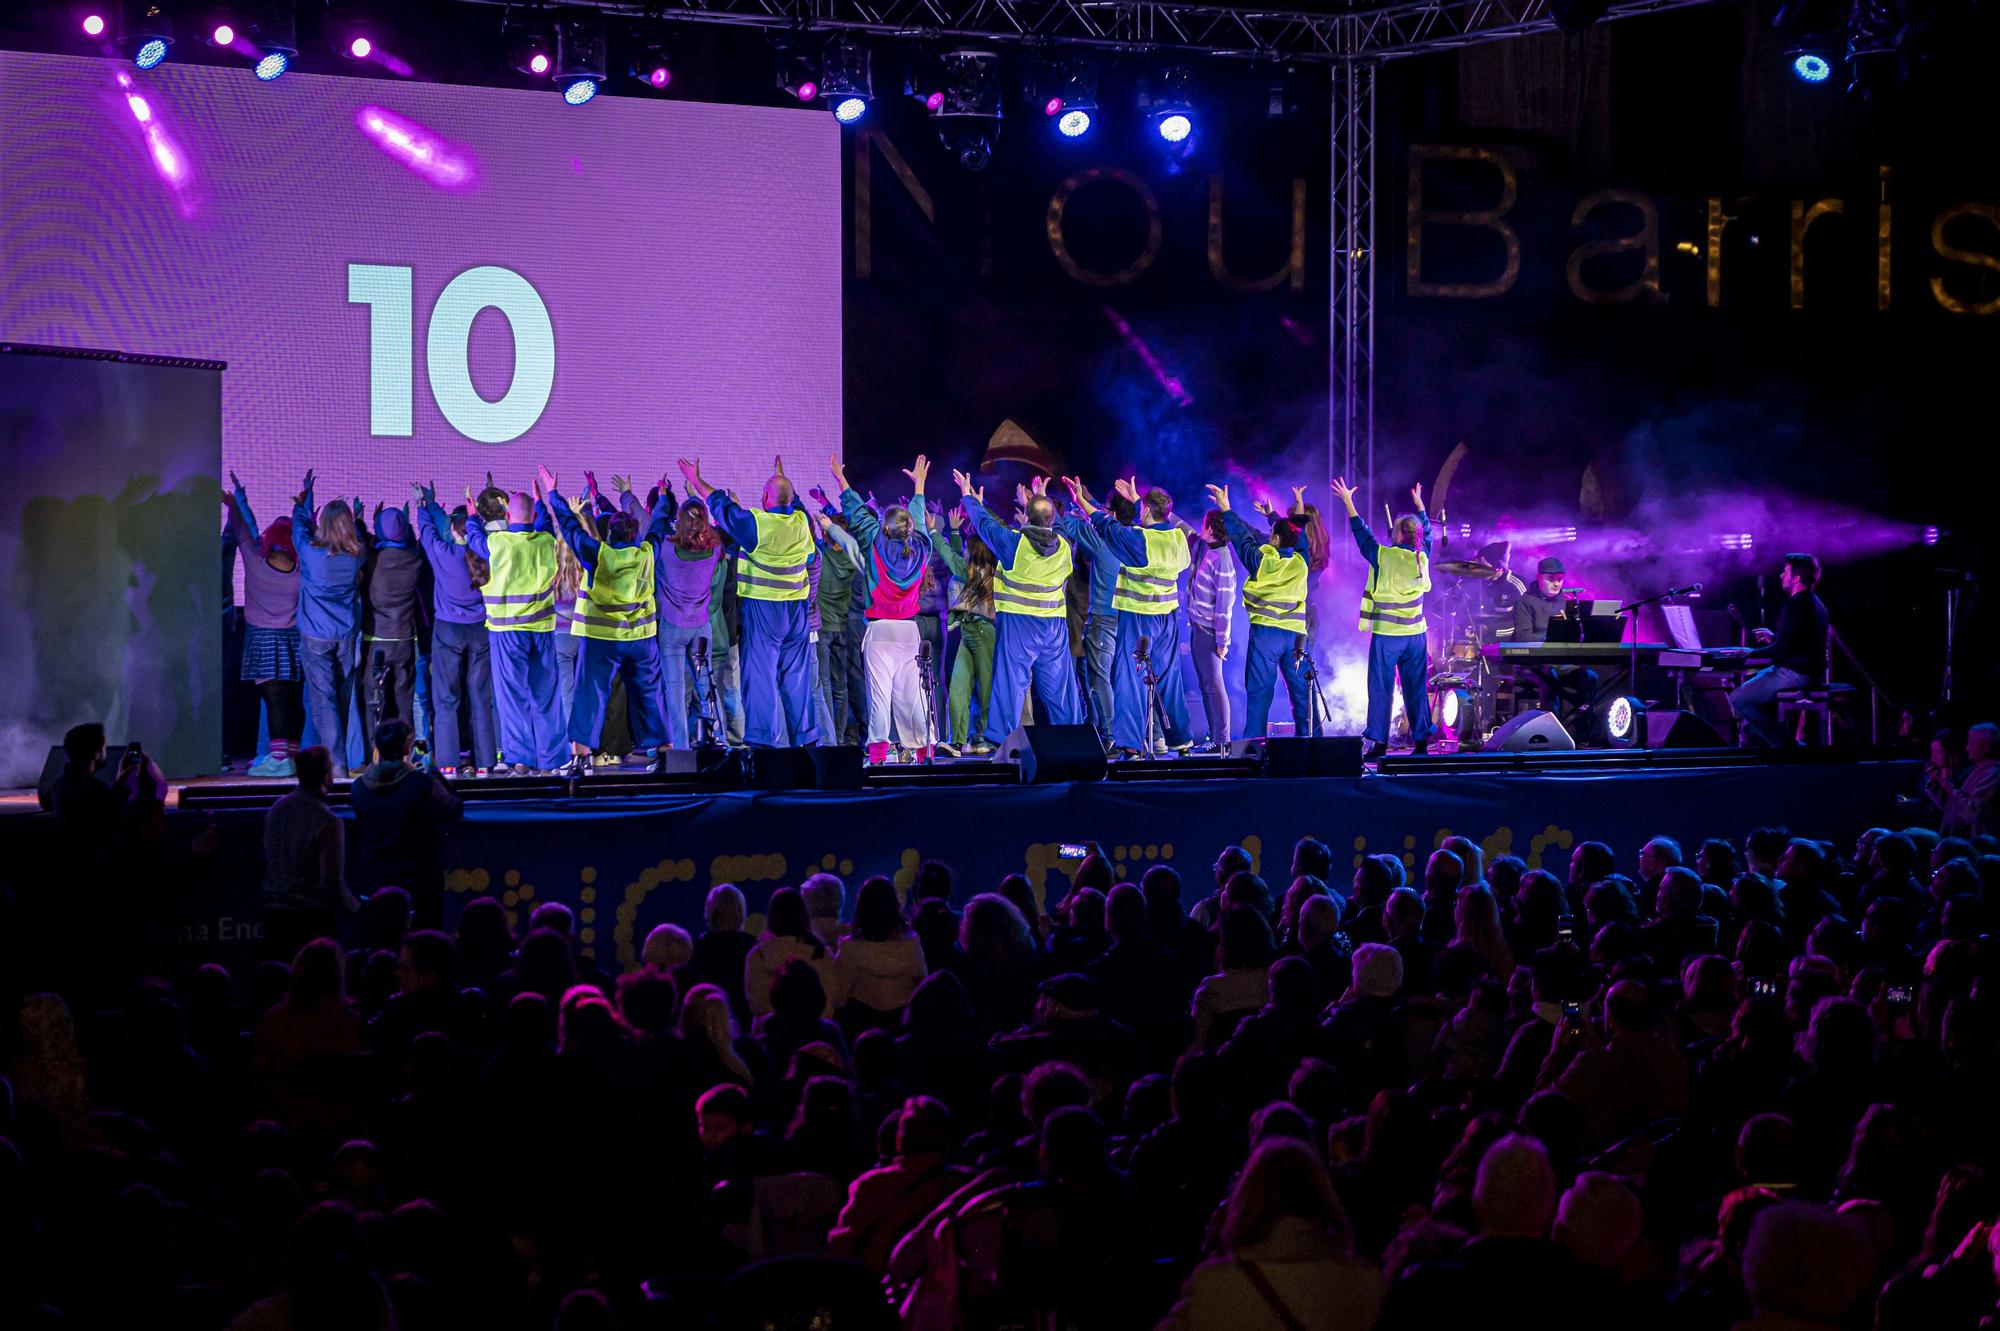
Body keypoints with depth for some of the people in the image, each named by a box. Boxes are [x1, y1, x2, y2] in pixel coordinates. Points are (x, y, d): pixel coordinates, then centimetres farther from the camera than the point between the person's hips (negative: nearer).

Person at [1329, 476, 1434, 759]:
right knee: (1416, 690, 7)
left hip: (1386, 635, -4)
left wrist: (1348, 502, 9)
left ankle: (1380, 743, -4)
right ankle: (1421, 740, 5)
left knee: (1381, 688, 0)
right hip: (1415, 634, 4)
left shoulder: (1383, 557, -11)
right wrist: (1420, 504, 35)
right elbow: (1427, 532, 20)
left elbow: (1361, 533, 0)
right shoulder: (1422, 557, 1)